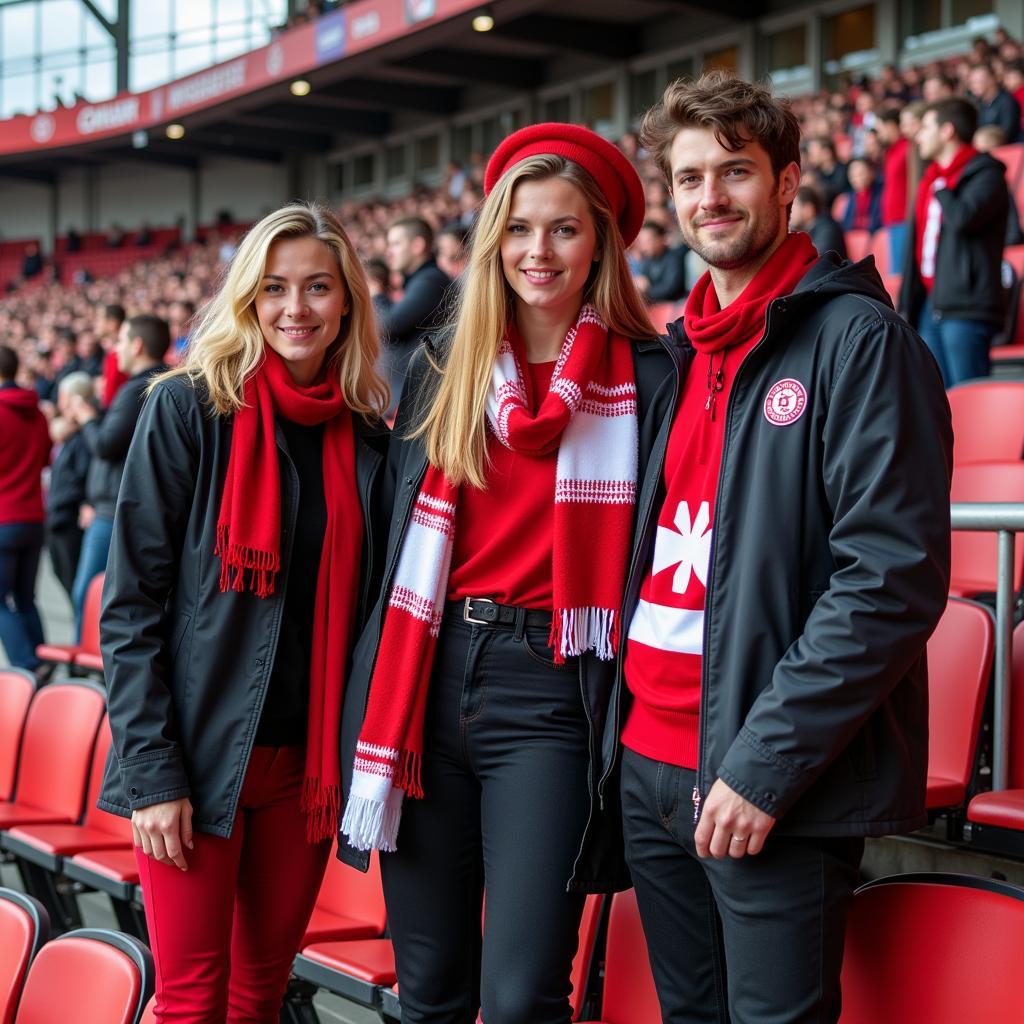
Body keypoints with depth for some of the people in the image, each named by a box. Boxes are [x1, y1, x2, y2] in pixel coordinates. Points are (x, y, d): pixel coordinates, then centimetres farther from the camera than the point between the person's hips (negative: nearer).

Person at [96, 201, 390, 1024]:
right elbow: (130, 602, -7)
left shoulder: (368, 435, 6)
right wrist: (152, 769, -13)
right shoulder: (189, 408, -5)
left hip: (308, 761, 4)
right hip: (200, 754, -3)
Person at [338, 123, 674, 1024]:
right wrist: (377, 706, 10)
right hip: (433, 676, 4)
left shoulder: (647, 376, 0)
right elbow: (401, 537, 15)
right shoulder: (442, 368, 11)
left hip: (549, 691, -3)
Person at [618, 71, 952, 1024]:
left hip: (777, 783, -7)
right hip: (651, 764, 7)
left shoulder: (858, 339, -9)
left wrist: (766, 764, -20)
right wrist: (629, 728, 9)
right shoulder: (679, 353, 14)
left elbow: (895, 579, -17)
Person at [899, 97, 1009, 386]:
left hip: (966, 308, -8)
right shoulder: (932, 179, 20)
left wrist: (941, 190, -4)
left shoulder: (986, 175, -5)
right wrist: (906, 306, 16)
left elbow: (962, 217, -25)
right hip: (931, 305, 8)